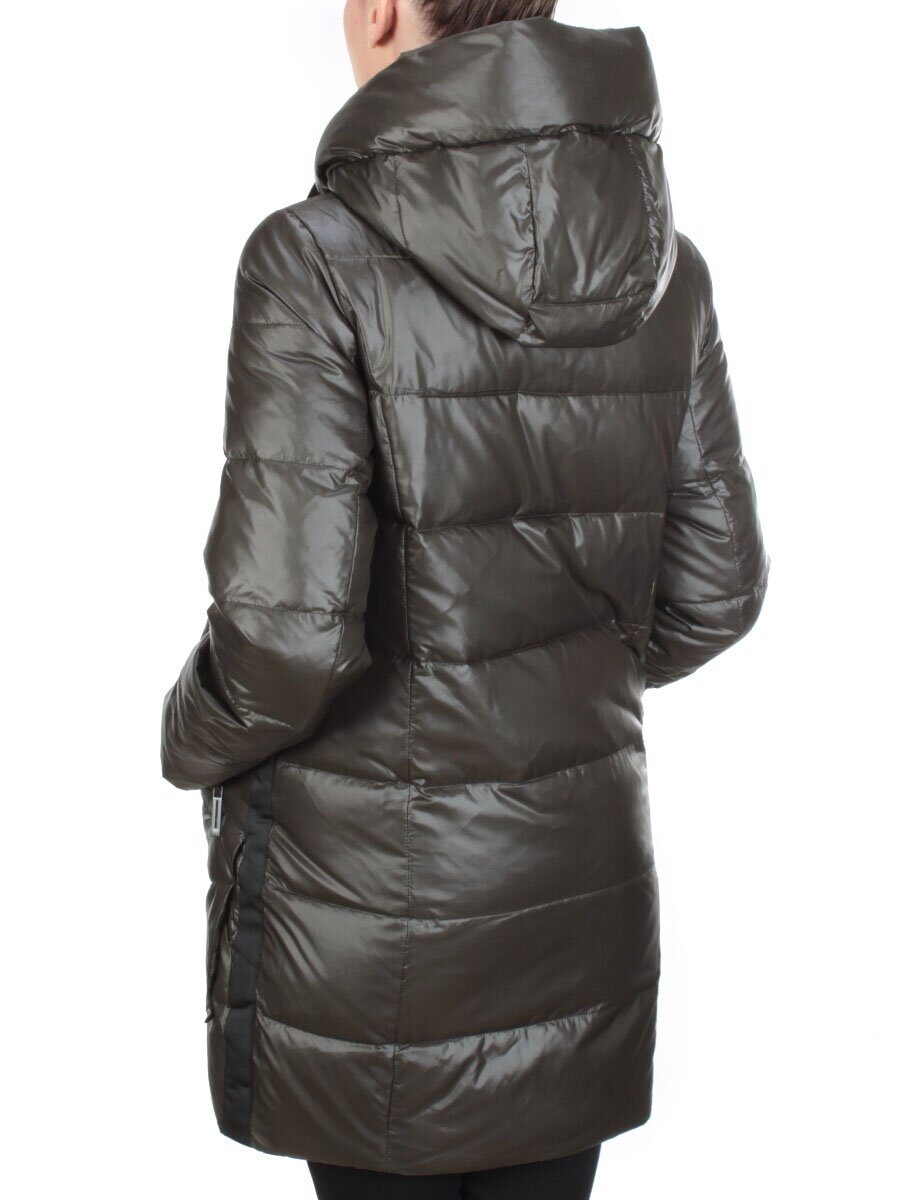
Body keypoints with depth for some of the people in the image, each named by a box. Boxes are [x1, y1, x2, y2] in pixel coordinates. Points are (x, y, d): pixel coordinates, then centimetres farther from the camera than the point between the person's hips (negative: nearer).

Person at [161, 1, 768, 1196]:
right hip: (583, 869, 5)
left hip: (370, 890, -4)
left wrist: (196, 739, -3)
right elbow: (713, 588, 2)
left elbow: (290, 625, -24)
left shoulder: (321, 261, -20)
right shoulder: (663, 266, -4)